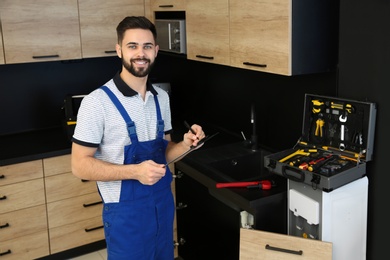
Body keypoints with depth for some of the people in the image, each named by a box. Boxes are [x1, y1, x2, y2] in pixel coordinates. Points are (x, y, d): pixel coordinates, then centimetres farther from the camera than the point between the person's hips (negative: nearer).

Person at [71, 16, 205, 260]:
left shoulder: (161, 97, 3)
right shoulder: (97, 102, -17)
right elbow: (80, 165, -15)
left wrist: (185, 145, -9)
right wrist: (134, 171, -26)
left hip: (163, 203, 6)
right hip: (126, 211, -6)